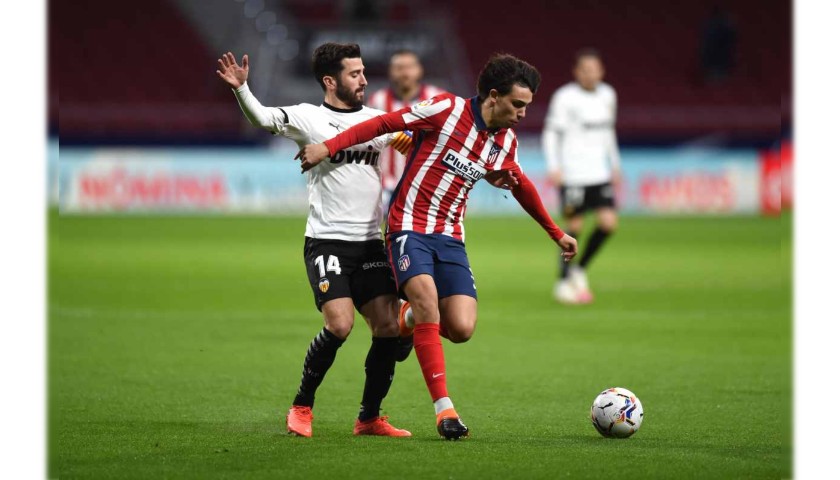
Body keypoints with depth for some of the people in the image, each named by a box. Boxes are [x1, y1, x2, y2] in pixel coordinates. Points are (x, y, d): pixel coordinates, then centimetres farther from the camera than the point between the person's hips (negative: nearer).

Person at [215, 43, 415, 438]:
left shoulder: (377, 120, 12)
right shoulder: (309, 118, -2)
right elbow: (262, 118, -17)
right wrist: (241, 89, -35)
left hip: (370, 242, 5)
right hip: (327, 240, -5)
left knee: (389, 326, -3)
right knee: (339, 324, -18)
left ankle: (369, 418, 11)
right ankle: (302, 407, 3)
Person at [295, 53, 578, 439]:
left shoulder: (506, 142, 8)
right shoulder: (447, 110, -11)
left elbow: (521, 187, 27)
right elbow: (384, 124, -8)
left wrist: (557, 234, 36)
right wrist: (328, 147, -14)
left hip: (450, 237, 5)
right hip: (409, 227, -5)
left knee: (461, 329, -12)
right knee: (427, 298, -28)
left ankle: (409, 319, 23)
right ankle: (444, 408, -23)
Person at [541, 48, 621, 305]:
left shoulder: (607, 95, 11)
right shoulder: (565, 98, -8)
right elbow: (551, 132, -7)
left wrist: (615, 165, 23)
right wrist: (554, 167, -16)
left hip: (599, 173, 6)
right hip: (572, 175, -6)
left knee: (608, 223, -5)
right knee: (573, 228, -2)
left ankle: (580, 270, 15)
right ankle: (563, 282, 12)